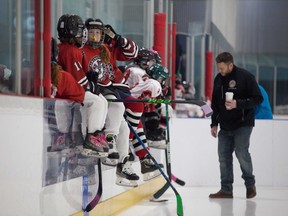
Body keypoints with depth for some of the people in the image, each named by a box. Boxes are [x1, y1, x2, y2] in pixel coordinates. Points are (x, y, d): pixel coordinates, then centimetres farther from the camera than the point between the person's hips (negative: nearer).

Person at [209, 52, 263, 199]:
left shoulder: (245, 77, -11)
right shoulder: (218, 79, 9)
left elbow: (258, 98, -12)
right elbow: (215, 104, 17)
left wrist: (238, 104, -23)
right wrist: (214, 123, 14)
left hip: (242, 124, -6)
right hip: (225, 126, 6)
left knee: (241, 153, -12)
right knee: (224, 156, 2)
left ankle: (250, 184, 10)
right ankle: (226, 189, 9)